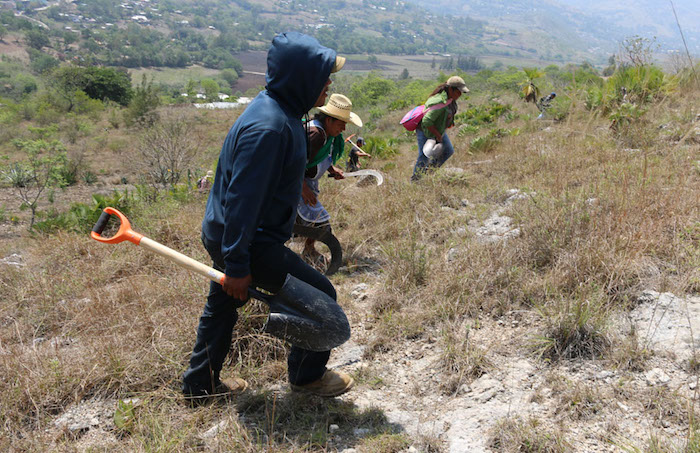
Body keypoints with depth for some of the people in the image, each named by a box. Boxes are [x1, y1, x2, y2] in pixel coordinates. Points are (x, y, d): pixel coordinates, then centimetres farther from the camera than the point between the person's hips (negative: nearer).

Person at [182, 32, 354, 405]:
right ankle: (307, 376, 22)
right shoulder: (268, 128, -27)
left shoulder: (281, 113, 6)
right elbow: (243, 200, -28)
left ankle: (200, 385, 41)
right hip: (248, 242, -11)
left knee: (222, 305, 22)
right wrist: (236, 265, -24)